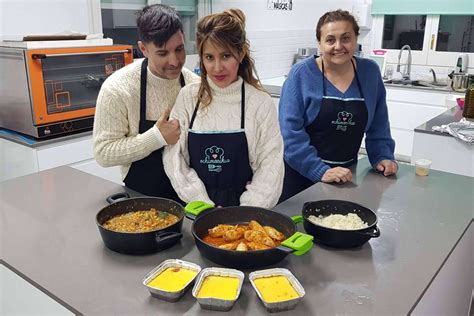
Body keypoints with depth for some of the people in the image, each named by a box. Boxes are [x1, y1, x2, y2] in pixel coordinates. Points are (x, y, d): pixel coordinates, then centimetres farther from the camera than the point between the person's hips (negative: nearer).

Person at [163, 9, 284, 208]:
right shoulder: (187, 97, 1)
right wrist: (205, 206, -8)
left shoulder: (260, 103, -4)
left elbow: (270, 166, -4)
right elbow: (173, 156, -1)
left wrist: (246, 213, -12)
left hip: (242, 207, -1)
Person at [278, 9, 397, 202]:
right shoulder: (301, 74, -11)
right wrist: (320, 171, -22)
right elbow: (290, 130, -16)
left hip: (345, 175, 3)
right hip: (301, 174, -3)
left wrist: (383, 157, -2)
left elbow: (378, 125, 11)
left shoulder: (370, 72, 1)